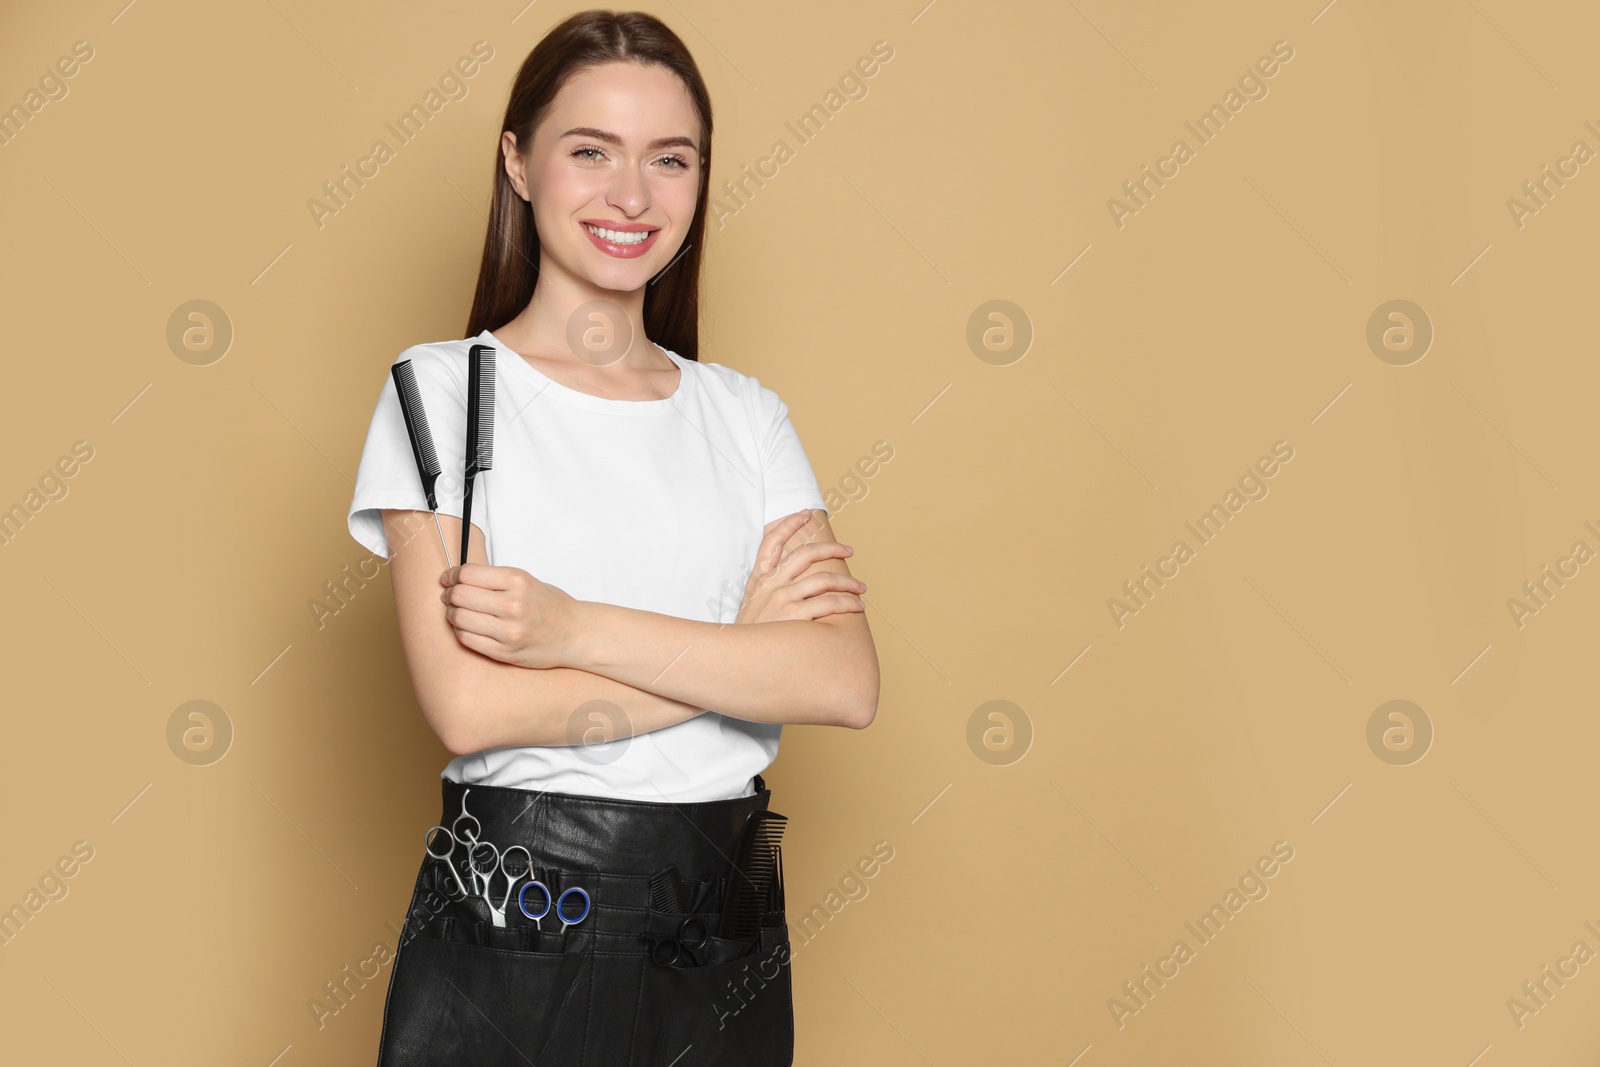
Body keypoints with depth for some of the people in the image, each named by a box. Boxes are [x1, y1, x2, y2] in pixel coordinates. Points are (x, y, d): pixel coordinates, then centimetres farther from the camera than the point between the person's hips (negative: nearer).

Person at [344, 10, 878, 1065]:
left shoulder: (746, 413, 6)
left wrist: (573, 629, -18)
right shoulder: (445, 387, -4)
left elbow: (847, 683, -8)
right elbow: (469, 706, -16)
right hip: (507, 938, -3)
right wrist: (743, 643, -11)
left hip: (725, 938, 4)